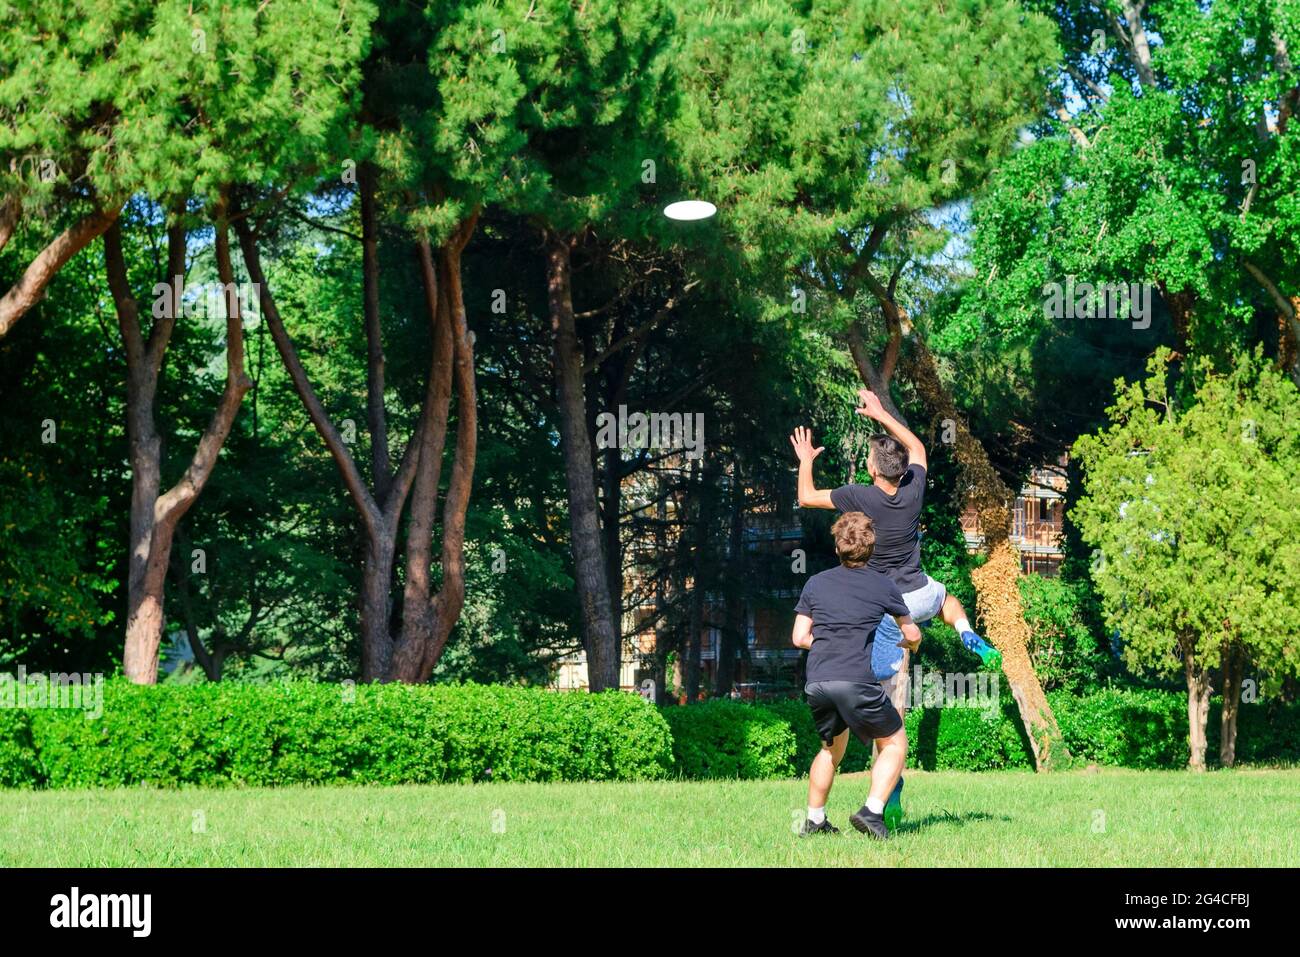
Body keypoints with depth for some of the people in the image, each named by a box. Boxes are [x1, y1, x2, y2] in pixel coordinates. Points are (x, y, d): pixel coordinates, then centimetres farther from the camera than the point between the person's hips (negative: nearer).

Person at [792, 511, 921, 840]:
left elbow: (800, 638, 11)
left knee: (831, 748, 26)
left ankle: (814, 821, 25)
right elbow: (912, 635, 18)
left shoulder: (816, 583, 13)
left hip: (817, 683, 4)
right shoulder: (883, 586, 7)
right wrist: (908, 644, 41)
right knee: (894, 743, 13)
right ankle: (872, 810, -5)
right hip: (858, 681, -4)